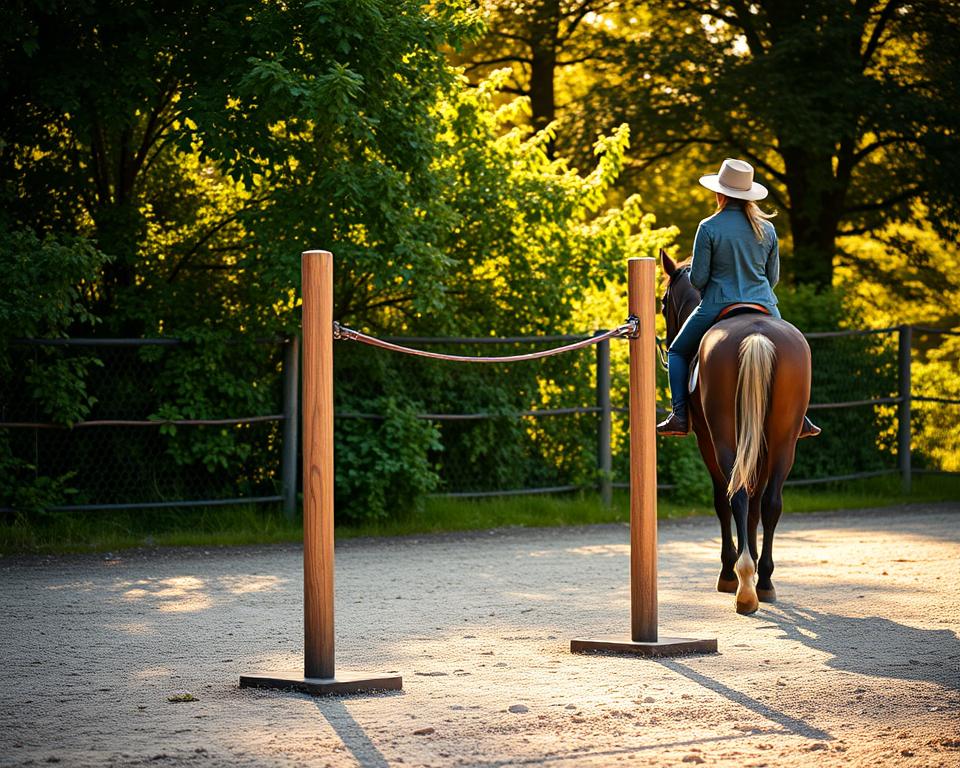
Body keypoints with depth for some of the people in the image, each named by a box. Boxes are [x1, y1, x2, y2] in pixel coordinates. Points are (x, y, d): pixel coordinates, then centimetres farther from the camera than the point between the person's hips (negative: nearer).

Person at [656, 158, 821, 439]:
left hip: (717, 306, -4)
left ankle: (680, 415, 0)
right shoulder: (767, 229, 3)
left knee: (678, 353, 16)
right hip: (763, 307, 4)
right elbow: (773, 277, 10)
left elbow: (697, 278, -9)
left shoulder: (709, 228, -11)